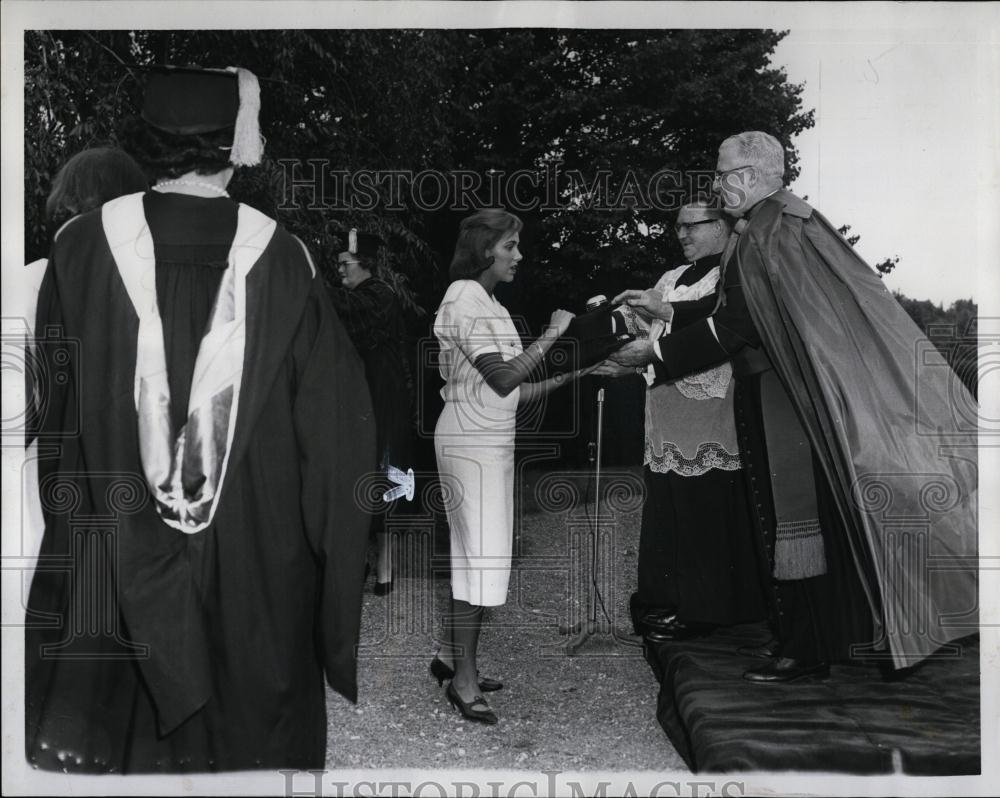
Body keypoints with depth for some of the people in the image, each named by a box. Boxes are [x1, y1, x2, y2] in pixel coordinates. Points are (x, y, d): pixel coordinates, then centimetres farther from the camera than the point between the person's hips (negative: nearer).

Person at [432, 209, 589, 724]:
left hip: (490, 443, 10)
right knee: (480, 556, -7)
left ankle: (451, 656, 22)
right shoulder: (465, 300, -11)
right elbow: (502, 378, -21)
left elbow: (510, 393, 15)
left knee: (475, 554, 12)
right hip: (471, 444, -10)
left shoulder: (486, 304, 18)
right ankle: (464, 680, 0)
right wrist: (553, 334, -14)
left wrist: (565, 377, 9)